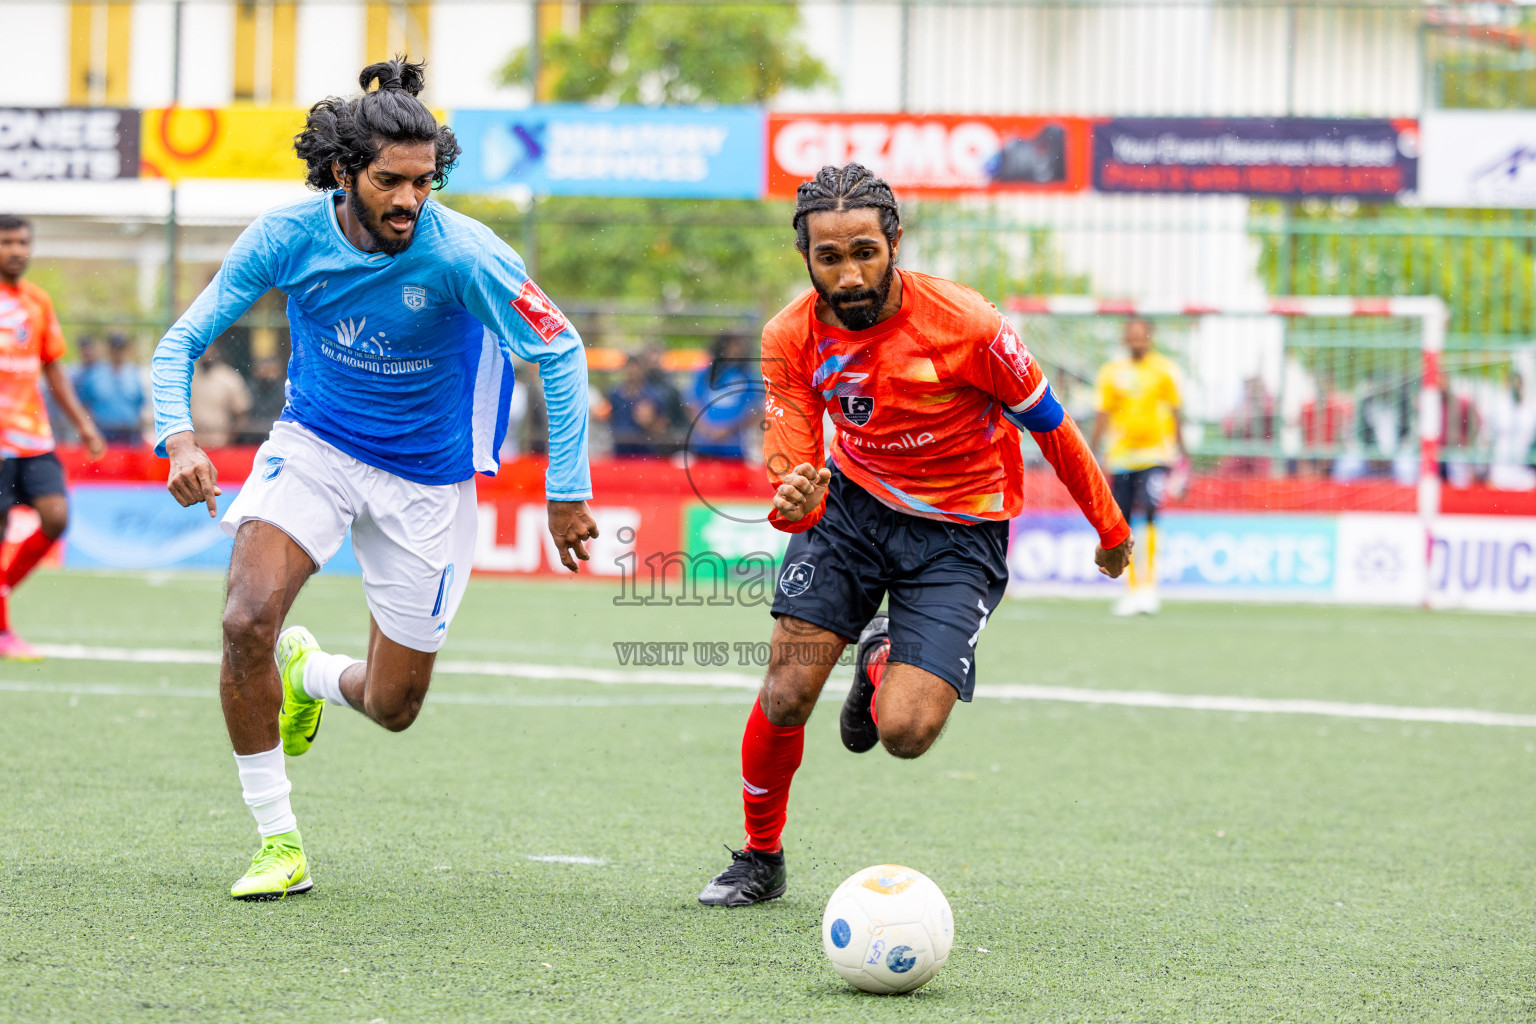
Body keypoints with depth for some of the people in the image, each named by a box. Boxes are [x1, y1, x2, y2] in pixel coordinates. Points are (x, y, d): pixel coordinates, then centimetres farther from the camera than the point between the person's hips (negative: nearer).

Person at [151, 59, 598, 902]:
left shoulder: (461, 255, -25)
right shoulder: (287, 237, -17)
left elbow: (560, 352, -15)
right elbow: (184, 340, -8)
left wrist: (568, 492, -16)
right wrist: (180, 437, -27)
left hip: (425, 477, -1)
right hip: (314, 445, 1)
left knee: (393, 707, 5)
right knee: (246, 621, -25)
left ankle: (310, 673, 44)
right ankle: (278, 841, -8)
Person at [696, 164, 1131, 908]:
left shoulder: (964, 325, -25)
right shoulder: (791, 337, -14)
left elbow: (1049, 422, -9)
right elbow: (790, 464, -11)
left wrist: (1109, 526, 4)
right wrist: (793, 500, -37)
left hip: (959, 532, -3)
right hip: (851, 503, 3)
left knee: (905, 732, -17)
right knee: (785, 697, -10)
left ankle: (883, 661, 21)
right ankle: (761, 857, 17)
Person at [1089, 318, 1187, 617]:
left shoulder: (1165, 369, 3)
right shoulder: (1111, 372, 8)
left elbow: (1175, 413, 7)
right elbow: (1103, 414, 11)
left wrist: (1180, 452, 4)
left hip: (1156, 455, -3)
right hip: (1120, 457, 3)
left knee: (1148, 513, -20)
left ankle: (1149, 585, -17)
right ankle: (1132, 589, 10)